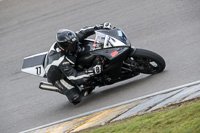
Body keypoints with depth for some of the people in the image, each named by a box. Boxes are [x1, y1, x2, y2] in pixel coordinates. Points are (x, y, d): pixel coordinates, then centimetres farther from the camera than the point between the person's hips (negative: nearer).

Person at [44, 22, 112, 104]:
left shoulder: (70, 40, -25)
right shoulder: (63, 61, -43)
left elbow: (83, 32, -9)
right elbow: (75, 78, -41)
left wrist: (101, 27, -16)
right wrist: (92, 71, -49)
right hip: (58, 77, -7)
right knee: (76, 98, -23)